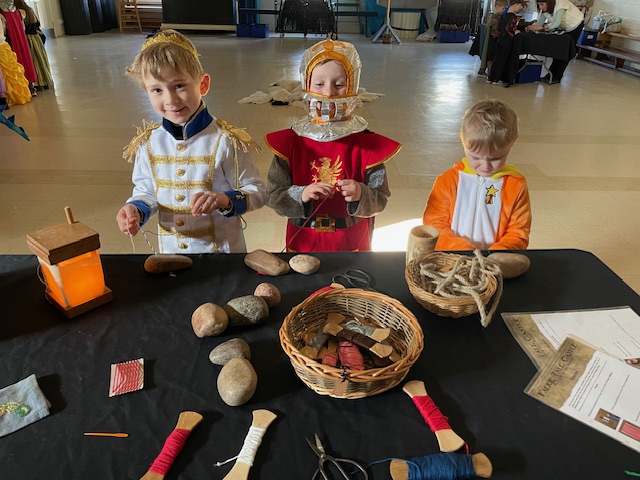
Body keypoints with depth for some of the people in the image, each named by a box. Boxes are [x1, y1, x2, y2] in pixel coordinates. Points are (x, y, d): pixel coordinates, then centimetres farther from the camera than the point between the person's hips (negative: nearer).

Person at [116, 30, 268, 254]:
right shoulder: (148, 143, -5)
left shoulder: (224, 140, -18)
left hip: (222, 248, -3)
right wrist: (136, 209, -14)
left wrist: (225, 199, -32)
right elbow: (145, 190, 8)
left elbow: (258, 192, -14)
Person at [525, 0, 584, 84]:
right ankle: (550, 74, 7)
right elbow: (539, 22, -15)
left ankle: (557, 77, -4)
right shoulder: (545, 9, -14)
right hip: (563, 27, 7)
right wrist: (532, 27, -35)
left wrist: (541, 27, -57)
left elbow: (557, 23, -46)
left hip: (576, 25, -7)